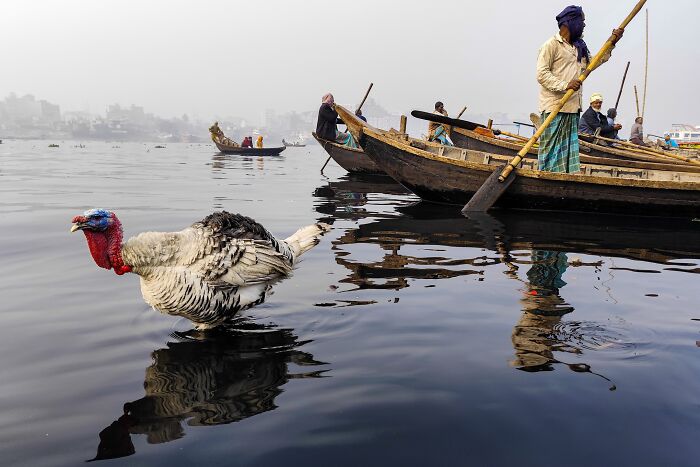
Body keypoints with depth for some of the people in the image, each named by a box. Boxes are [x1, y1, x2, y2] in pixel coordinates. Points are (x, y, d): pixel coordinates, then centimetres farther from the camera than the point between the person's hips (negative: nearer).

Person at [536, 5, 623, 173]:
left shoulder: (579, 47, 22)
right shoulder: (551, 45, -5)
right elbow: (541, 74, -12)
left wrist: (611, 44, 23)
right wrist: (565, 85, -23)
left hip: (572, 108, 8)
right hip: (554, 107, -8)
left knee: (570, 150, 7)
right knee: (552, 149, -8)